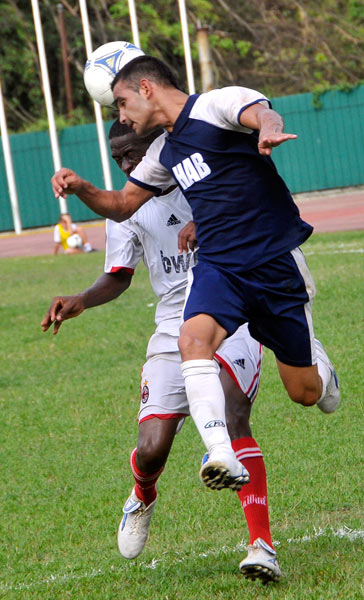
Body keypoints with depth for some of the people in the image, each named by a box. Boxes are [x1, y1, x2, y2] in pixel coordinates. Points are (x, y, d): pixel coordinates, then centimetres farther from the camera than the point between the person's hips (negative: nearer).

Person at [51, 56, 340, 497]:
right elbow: (122, 206, 27)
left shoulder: (217, 104, -7)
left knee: (306, 393, 3)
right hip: (217, 265, 6)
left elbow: (262, 113, -28)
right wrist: (81, 189, 6)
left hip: (276, 262, -5)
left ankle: (313, 357, 40)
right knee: (193, 340, -28)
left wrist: (267, 130, -54)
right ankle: (222, 456, -38)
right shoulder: (165, 152, 17)